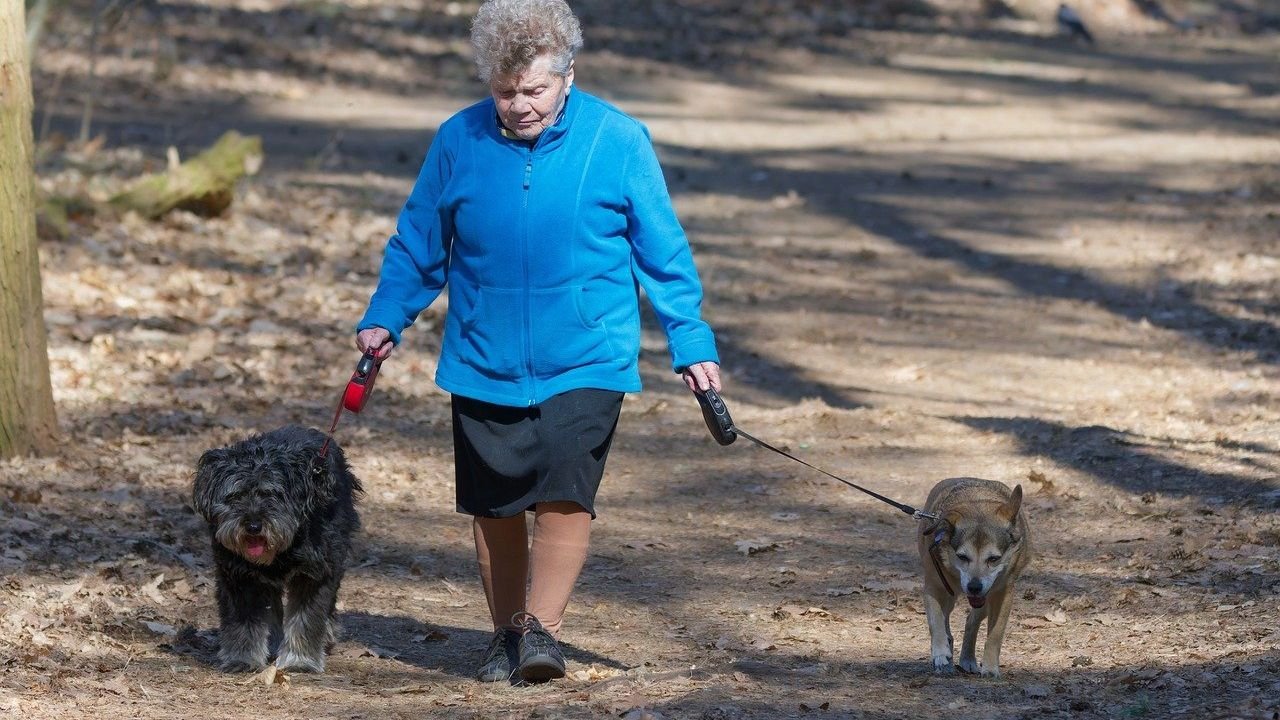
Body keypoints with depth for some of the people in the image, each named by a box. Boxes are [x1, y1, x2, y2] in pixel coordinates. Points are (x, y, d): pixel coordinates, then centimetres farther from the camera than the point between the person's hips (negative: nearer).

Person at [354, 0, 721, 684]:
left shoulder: (619, 141, -5)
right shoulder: (458, 141, -1)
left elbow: (663, 254, 1)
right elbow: (418, 244, 10)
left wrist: (692, 345, -2)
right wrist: (383, 319, 0)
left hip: (585, 363, -2)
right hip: (483, 365, 2)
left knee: (564, 494, -15)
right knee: (494, 506, 8)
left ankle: (542, 629, -7)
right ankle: (506, 632, 25)